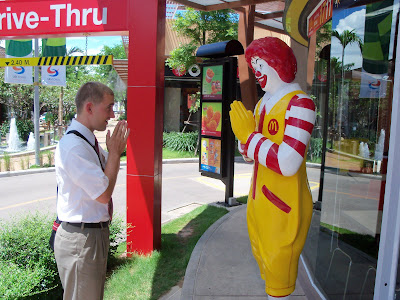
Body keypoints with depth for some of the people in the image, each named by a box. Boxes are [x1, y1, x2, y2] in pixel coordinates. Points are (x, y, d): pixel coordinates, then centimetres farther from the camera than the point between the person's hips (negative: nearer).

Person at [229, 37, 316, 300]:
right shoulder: (264, 103, 8)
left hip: (284, 207, -8)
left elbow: (288, 164, -30)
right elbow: (249, 153, 12)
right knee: (263, 258, 24)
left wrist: (249, 134, -21)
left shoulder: (299, 103, -18)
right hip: (258, 200, 9)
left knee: (278, 270, 9)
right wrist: (243, 132, -8)